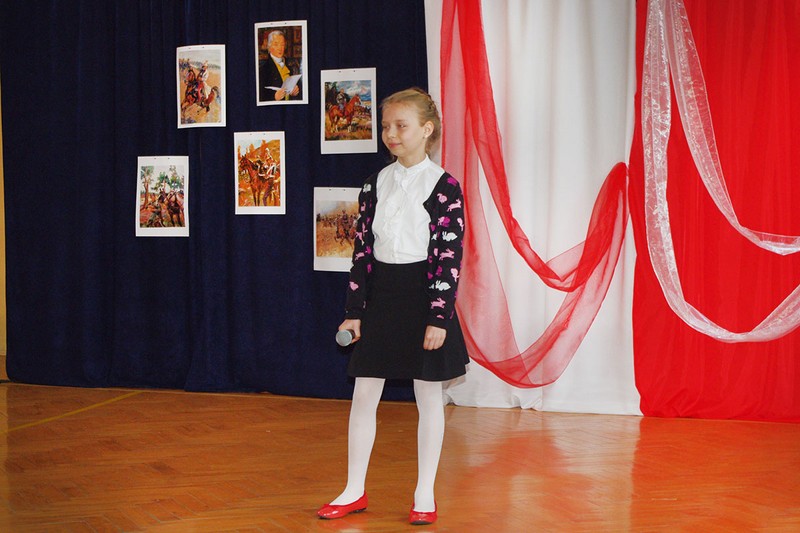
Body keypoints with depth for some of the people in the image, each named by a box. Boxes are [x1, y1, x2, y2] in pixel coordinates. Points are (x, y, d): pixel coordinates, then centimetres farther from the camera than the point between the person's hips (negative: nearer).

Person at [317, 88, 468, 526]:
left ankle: (425, 495, 15)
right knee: (364, 395, 7)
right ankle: (355, 491, 18)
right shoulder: (375, 185, 6)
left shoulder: (444, 186, -8)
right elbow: (362, 249, 7)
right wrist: (353, 310, 3)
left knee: (428, 397, 5)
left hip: (423, 293, -4)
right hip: (379, 296, 5)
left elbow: (450, 256, -10)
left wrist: (439, 317, -14)